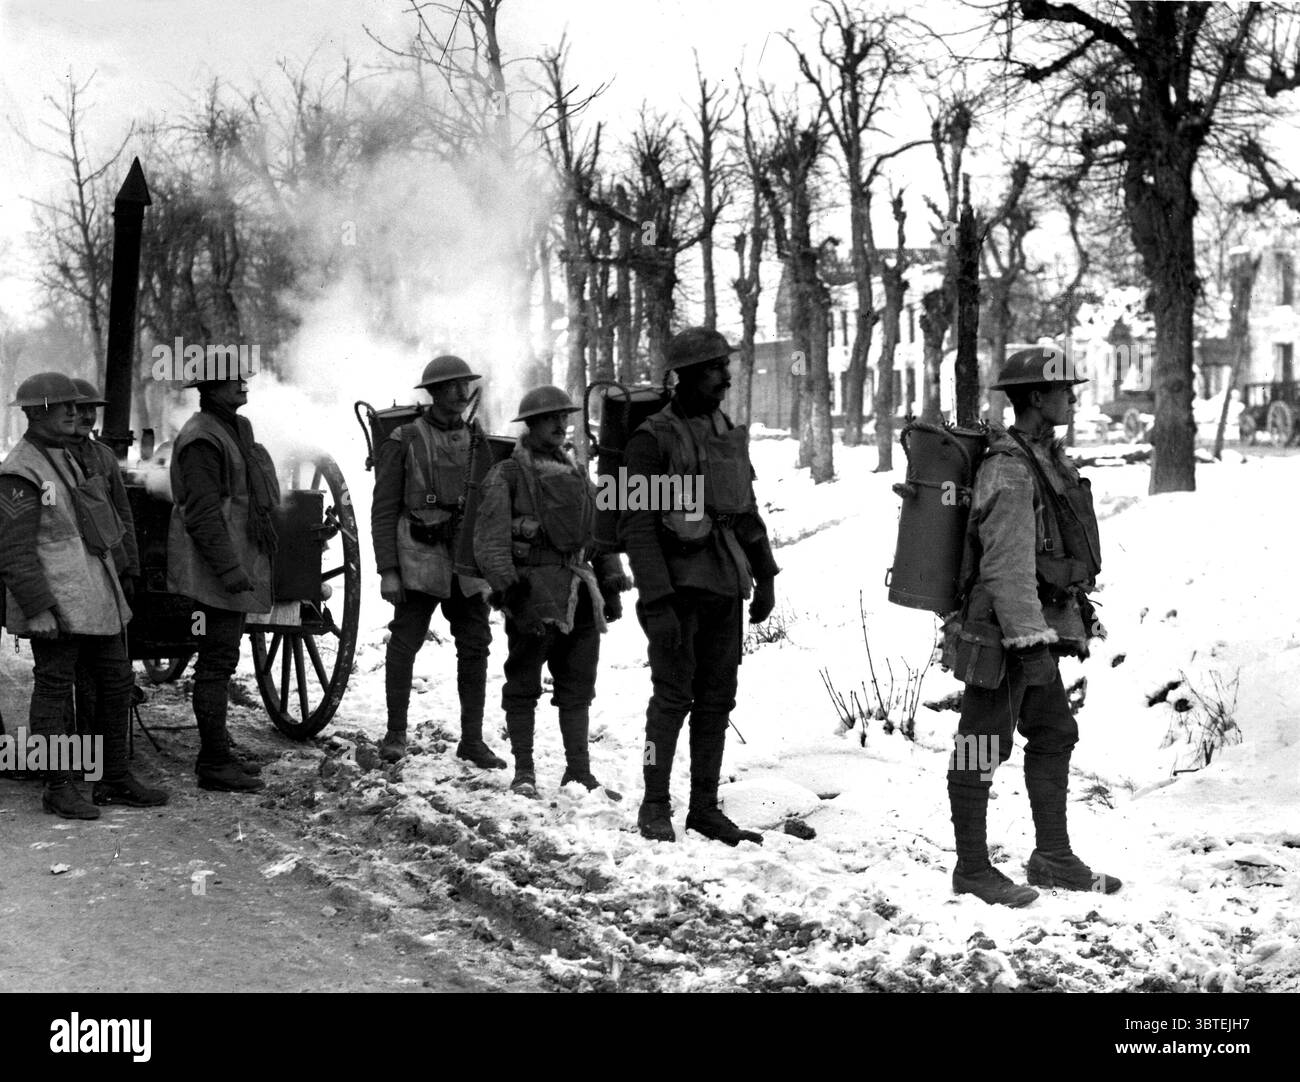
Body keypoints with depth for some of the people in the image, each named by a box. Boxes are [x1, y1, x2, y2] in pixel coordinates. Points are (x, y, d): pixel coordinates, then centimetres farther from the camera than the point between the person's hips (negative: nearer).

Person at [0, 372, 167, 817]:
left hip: (95, 598, 9)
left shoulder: (65, 460, 17)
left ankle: (114, 780, 20)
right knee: (55, 689, 0)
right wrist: (37, 610, -21)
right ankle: (58, 788, 10)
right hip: (56, 605, -9)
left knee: (116, 682, 11)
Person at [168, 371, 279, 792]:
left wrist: (244, 566, 23)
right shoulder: (201, 439, -16)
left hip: (238, 567, 10)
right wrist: (229, 569, -24)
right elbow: (202, 515, -21)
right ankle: (214, 764, -3)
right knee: (217, 663, -7)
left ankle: (218, 750, 24)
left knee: (221, 662, 16)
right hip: (216, 571, -10)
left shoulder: (236, 429, 16)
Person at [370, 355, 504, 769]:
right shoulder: (404, 440, -2)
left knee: (475, 648, 5)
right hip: (420, 562, -5)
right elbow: (383, 511, -3)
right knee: (404, 645, -4)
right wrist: (387, 570, -9)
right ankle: (395, 734, 9)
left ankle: (472, 739, 14)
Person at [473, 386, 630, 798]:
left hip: (580, 593, 6)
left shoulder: (578, 475, 18)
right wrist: (507, 587, -18)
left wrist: (611, 585, 15)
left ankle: (578, 772, 16)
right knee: (523, 686, 2)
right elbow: (489, 539, -8)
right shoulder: (507, 476, -1)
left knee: (578, 686, 9)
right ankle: (523, 771, 10)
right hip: (534, 591, -6)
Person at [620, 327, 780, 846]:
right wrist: (655, 601, -20)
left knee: (717, 699, 8)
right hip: (680, 586, -7)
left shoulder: (728, 433, 13)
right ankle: (655, 806, 7)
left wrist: (764, 575, 16)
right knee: (673, 694, -4)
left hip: (725, 586, 7)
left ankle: (705, 807, 16)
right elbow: (636, 525, -13)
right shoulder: (654, 439, -9)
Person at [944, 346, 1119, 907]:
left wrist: (1080, 618, 24)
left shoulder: (1045, 457, 13)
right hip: (1002, 633, -10)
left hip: (1036, 625, 10)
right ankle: (972, 869, 7)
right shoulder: (1010, 471, -19)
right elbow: (1006, 567, -24)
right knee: (983, 747, -1)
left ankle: (1053, 857, 25)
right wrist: (1031, 642, -27)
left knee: (1054, 735, 15)